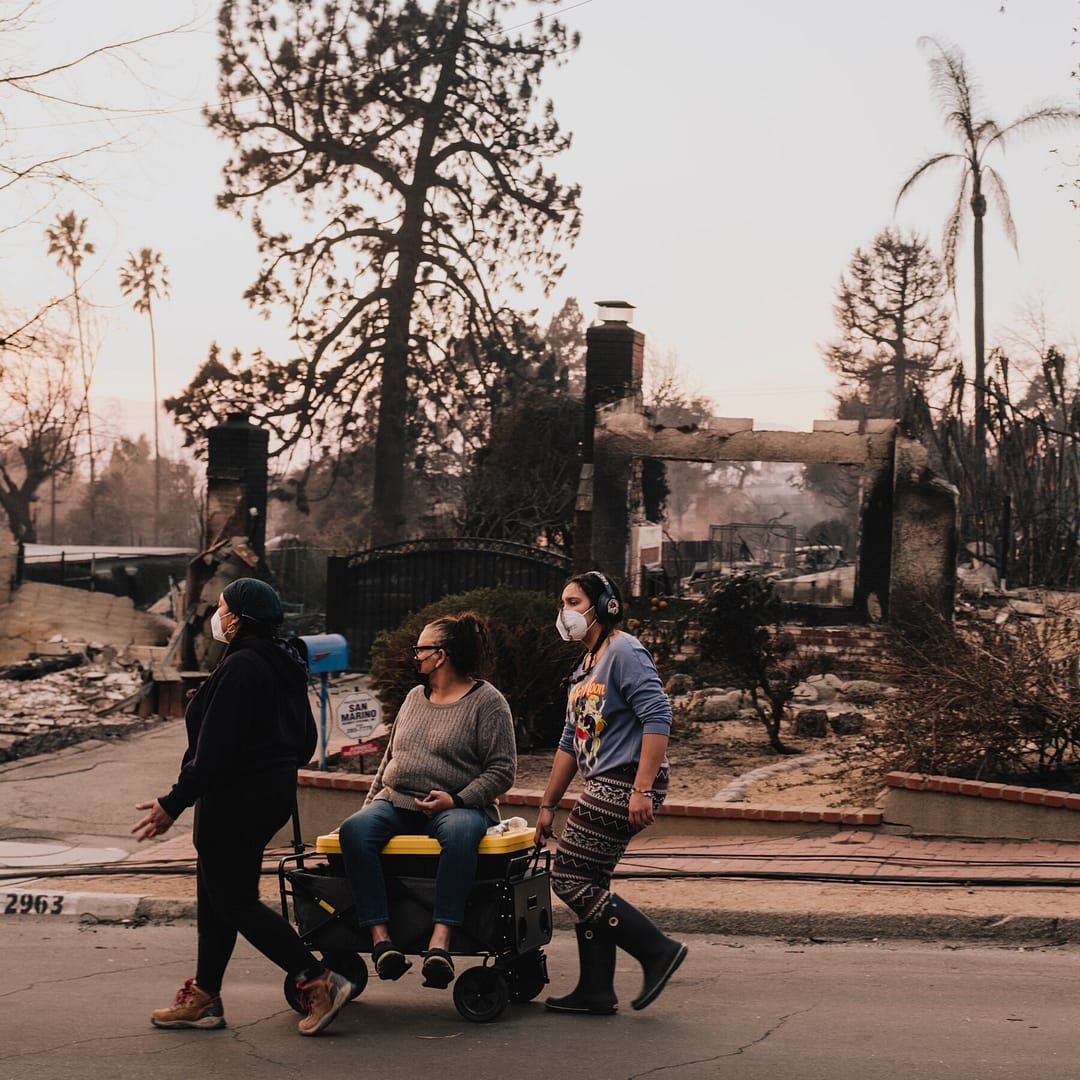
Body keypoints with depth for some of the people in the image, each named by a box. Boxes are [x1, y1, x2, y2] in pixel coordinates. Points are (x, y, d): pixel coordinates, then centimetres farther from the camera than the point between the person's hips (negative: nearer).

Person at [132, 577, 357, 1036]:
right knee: (215, 894, 17)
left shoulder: (240, 667, -20)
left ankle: (320, 982, -5)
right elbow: (305, 742, 17)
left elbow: (214, 749, -24)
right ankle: (203, 998, 23)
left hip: (237, 799, -10)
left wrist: (174, 804, -20)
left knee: (234, 901, -2)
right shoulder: (285, 667, 11)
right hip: (273, 794, 10)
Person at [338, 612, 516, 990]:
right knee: (354, 830, -28)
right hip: (395, 803, 5)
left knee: (459, 832, -41)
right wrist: (371, 801, 13)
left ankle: (440, 940, -47)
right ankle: (380, 937, -35)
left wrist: (457, 800, -16)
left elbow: (502, 769, -4)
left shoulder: (486, 701, 1)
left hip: (456, 806, -5)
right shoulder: (414, 697, 21)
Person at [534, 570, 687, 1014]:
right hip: (604, 786, 10)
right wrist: (547, 805, 24)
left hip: (625, 783, -10)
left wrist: (643, 789, -26)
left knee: (570, 880, -9)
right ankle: (596, 991, 16)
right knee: (588, 883, 10)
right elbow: (571, 743, 25)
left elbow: (658, 718, -20)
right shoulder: (585, 666, 20)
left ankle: (658, 951, -5)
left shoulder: (624, 652, -10)